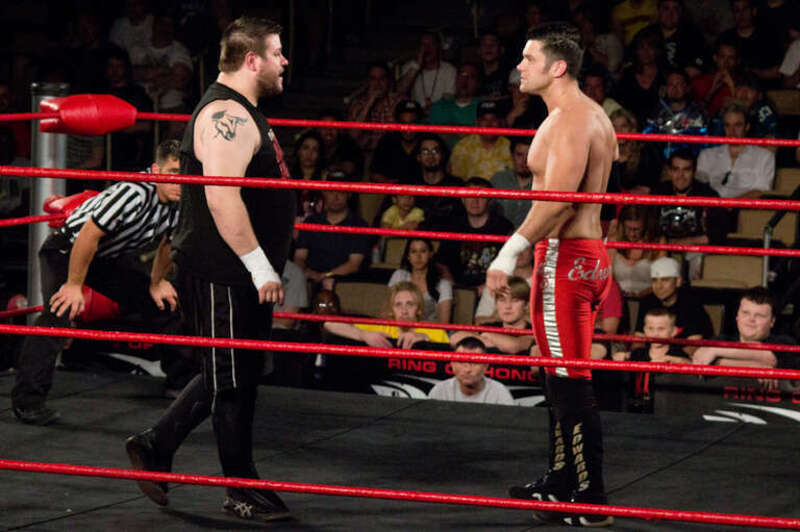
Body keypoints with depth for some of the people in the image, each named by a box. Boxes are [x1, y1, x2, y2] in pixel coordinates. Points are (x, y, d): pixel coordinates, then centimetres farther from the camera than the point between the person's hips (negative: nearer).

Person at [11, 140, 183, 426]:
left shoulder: (180, 204, -9)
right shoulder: (135, 193, -34)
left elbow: (167, 242, 13)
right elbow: (89, 235, -33)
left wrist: (156, 282, 18)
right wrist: (74, 285, -26)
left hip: (105, 258, 9)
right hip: (66, 251, -9)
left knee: (166, 303, 6)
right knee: (59, 313, -30)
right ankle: (27, 399, -29)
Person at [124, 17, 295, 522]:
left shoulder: (241, 113, 17)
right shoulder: (226, 115, -18)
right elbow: (222, 198, -27)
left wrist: (265, 265, 27)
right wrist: (260, 267, -25)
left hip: (244, 273, 11)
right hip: (222, 274, -11)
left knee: (235, 373, 17)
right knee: (233, 380, 0)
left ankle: (155, 446, 25)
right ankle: (243, 491, 9)